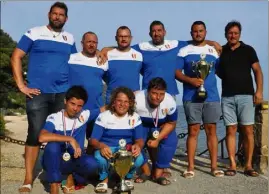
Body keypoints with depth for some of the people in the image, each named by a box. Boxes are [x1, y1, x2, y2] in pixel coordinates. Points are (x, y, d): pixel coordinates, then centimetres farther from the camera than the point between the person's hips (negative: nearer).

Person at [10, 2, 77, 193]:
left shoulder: (70, 39, 12)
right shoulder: (34, 33, 1)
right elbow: (16, 57, -1)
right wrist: (21, 85, -7)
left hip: (63, 94, 4)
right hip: (38, 93, -3)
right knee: (35, 134, -3)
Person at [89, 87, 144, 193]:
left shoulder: (135, 117, -1)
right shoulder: (103, 116, -7)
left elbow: (139, 139, -4)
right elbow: (93, 139, -12)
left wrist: (138, 145, -31)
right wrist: (101, 146, -37)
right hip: (107, 148, -1)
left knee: (139, 159, -30)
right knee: (99, 158, -36)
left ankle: (127, 177, 6)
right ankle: (104, 178, 1)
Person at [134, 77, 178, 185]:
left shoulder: (170, 102, -28)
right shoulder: (137, 99, -33)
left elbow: (171, 123, -13)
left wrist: (157, 139, -22)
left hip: (161, 127, 1)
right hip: (140, 126, -1)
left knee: (171, 141, -24)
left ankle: (158, 173, -6)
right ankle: (146, 171, -2)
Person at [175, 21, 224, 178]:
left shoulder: (214, 51, 13)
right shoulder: (184, 51, 6)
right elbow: (176, 72, 0)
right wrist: (190, 80, -15)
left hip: (212, 96, 2)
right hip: (191, 97, -2)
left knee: (211, 130, 3)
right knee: (193, 130, 0)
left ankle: (214, 166, 10)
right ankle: (191, 167, 7)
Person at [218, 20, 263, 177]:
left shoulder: (248, 50, 7)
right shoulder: (221, 51, 11)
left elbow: (257, 71, 4)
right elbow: (219, 72, 18)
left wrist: (259, 90, -6)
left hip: (246, 95, -1)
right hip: (227, 97, 1)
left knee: (248, 131, -2)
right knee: (231, 130, 0)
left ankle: (248, 165, 5)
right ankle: (233, 165, 4)